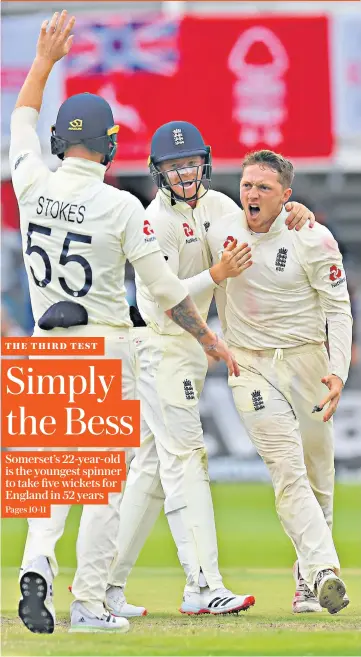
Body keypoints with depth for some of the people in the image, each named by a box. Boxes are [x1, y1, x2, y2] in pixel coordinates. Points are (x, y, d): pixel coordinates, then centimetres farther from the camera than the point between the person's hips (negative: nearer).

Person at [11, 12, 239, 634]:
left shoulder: (33, 185, -4)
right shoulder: (122, 208, -14)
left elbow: (21, 123, 17)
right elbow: (163, 288, -9)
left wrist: (44, 59, 26)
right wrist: (209, 340, 3)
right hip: (105, 347, -4)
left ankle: (38, 561, -14)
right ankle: (89, 603, 0)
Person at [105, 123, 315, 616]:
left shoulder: (212, 204, 8)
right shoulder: (157, 222, -17)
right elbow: (157, 303, -23)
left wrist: (294, 211, -4)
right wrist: (217, 275, -31)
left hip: (190, 349, 9)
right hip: (162, 347, -9)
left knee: (152, 466, 10)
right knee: (184, 461, -14)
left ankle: (106, 582, 13)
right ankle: (203, 586, -20)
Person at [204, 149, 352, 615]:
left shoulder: (313, 240, -8)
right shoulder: (219, 233, 0)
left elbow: (338, 310, -8)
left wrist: (338, 371, -20)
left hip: (307, 363, 0)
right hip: (250, 368, 0)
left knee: (318, 475, 6)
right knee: (287, 470, -16)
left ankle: (307, 581, 21)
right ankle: (324, 572, -28)